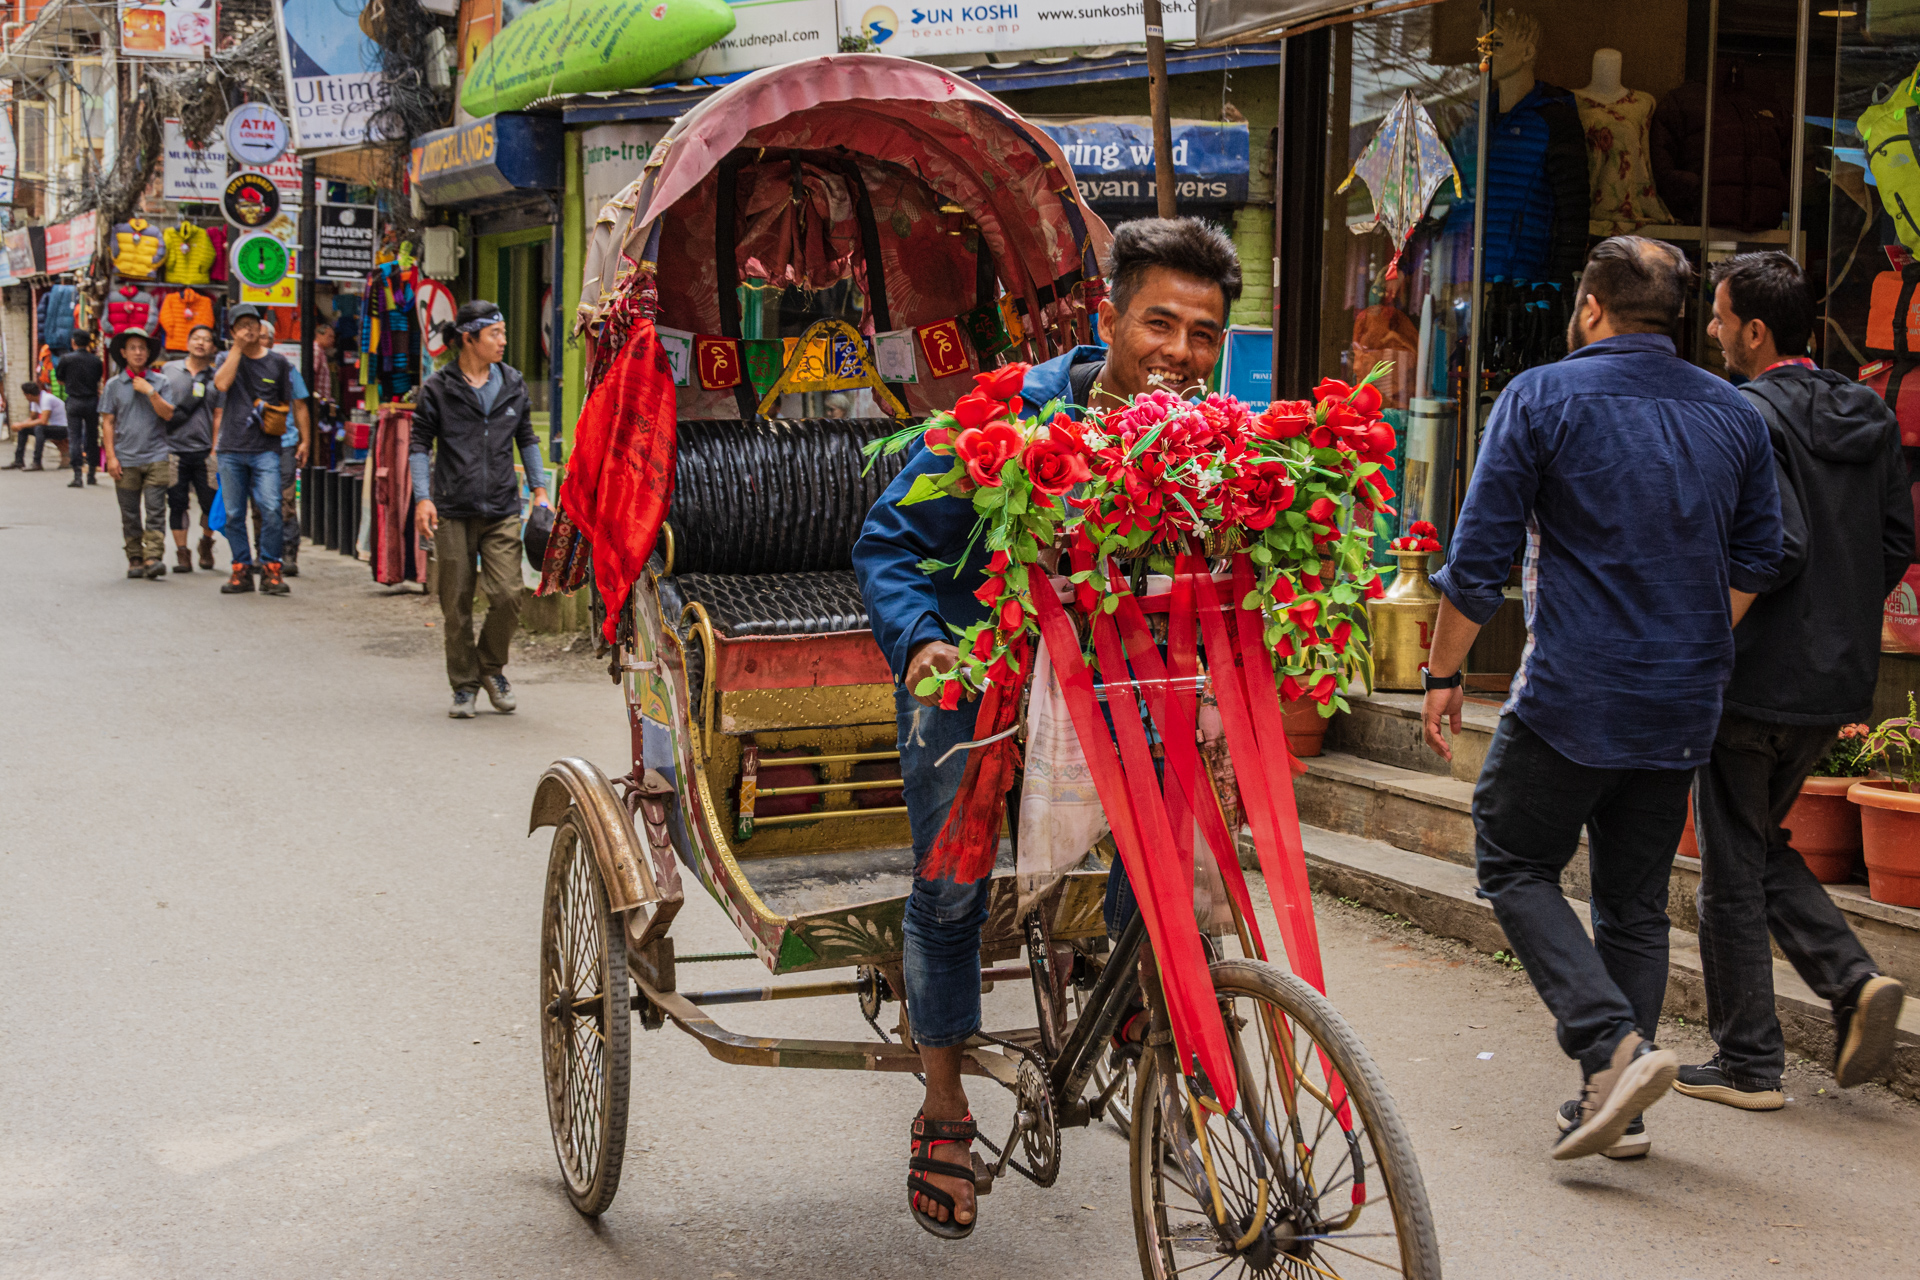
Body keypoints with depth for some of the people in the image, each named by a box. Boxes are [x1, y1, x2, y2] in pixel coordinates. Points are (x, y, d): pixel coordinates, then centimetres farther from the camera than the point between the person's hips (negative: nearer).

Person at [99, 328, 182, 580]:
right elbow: (107, 422, 6)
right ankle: (135, 559, 13)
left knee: (156, 510, -9)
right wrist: (110, 456, -2)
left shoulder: (159, 382, 8)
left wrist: (150, 392, -11)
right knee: (130, 514, 5)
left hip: (156, 457, -1)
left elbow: (168, 414, -1)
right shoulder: (114, 385, 7)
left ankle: (153, 557, -13)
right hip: (126, 459, 1)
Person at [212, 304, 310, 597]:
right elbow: (222, 384, -11)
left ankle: (270, 571, -5)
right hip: (231, 449, 2)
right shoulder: (227, 359, 11)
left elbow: (297, 403, 11)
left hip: (265, 449, -2)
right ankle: (241, 571, 13)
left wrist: (304, 440, 3)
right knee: (234, 514, 4)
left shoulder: (278, 363, 8)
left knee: (271, 509, -13)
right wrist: (238, 347, -8)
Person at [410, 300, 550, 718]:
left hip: (502, 511, 2)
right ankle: (464, 684, 17)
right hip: (453, 512, -2)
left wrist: (539, 489, 12)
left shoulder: (512, 384, 9)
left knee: (507, 596, -9)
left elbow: (526, 438, 18)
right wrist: (423, 497, -7)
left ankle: (492, 666, 17)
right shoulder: (437, 389, -1)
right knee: (457, 604, 3)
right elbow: (420, 444, 3)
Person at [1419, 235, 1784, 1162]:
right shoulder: (1734, 415, 8)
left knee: (1515, 866, 9)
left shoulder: (1541, 398, -7)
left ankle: (1613, 1042, -9)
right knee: (1636, 897, 13)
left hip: (1572, 695, -5)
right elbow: (1755, 562, 14)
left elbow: (1479, 556, -8)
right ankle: (1617, 1107, 16)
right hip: (1684, 704, 5)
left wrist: (1443, 674, 2)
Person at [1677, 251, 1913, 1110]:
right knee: (1763, 845, 23)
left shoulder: (1749, 417, -16)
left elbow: (1777, 548, -24)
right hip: (1839, 682, 8)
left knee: (1732, 869, 4)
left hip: (1756, 680, -8)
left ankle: (1748, 1064, 11)